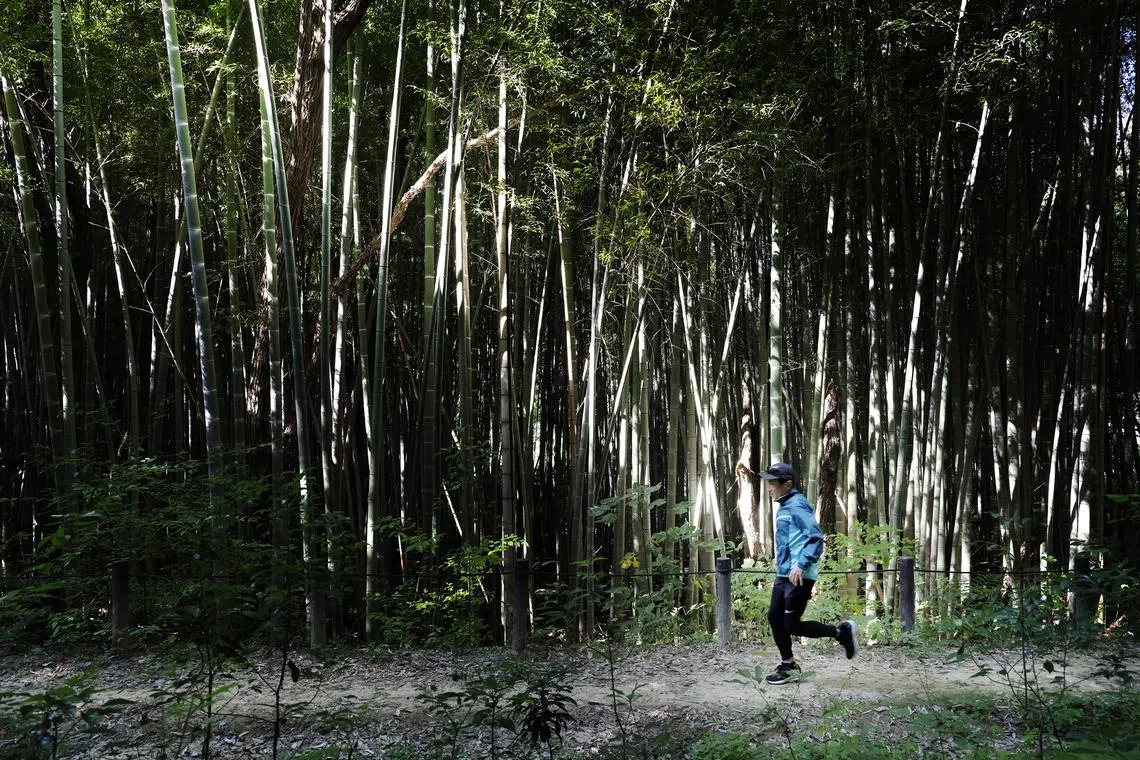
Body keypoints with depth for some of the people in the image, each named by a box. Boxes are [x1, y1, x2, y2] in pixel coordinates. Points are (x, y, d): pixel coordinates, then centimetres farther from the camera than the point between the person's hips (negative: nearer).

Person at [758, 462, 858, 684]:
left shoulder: (797, 506, -15)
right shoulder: (785, 507, 15)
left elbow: (816, 537, -23)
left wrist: (802, 566, -29)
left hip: (799, 577, -10)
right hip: (784, 575, 10)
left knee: (792, 625, -6)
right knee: (774, 617, 10)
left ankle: (841, 632, 8)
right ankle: (788, 666, 22)